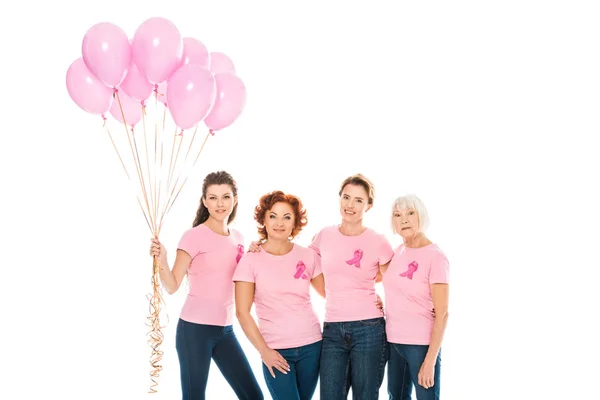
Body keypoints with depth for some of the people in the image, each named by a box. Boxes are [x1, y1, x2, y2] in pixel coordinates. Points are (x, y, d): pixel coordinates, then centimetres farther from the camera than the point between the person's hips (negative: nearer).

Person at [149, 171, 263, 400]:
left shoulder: (237, 238, 9)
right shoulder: (194, 236, -10)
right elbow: (172, 286, -11)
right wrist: (162, 261, -29)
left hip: (225, 330, 6)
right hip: (195, 329, -6)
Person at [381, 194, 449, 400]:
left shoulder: (435, 256, -13)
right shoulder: (399, 251, 6)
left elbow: (442, 313, -15)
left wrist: (430, 359, -19)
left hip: (421, 344, -7)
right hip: (393, 341, 7)